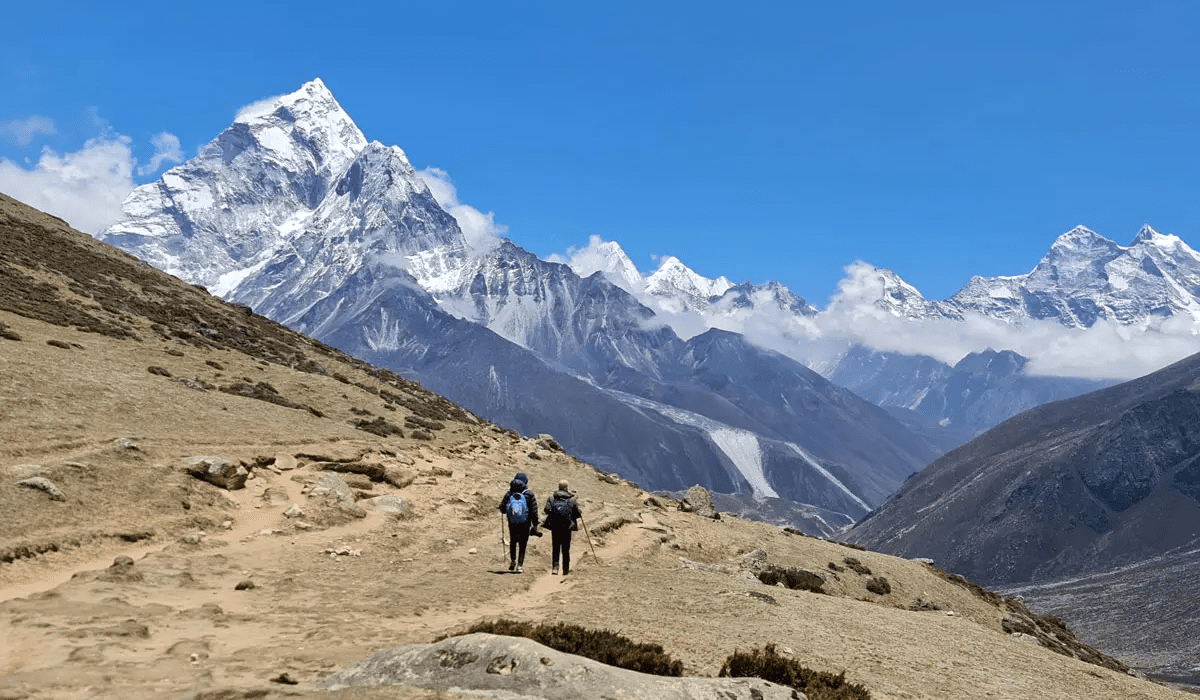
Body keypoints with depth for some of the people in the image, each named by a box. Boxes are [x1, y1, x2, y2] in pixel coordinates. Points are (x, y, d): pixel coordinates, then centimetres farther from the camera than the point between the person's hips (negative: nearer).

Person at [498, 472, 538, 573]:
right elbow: (534, 511, -6)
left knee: (513, 542, 23)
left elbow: (502, 509, 3)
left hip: (512, 524, 2)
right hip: (525, 525, -1)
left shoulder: (509, 494, -3)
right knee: (522, 545, 7)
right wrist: (535, 525, 1)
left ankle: (512, 561, 17)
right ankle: (520, 566, 3)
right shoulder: (529, 495, -7)